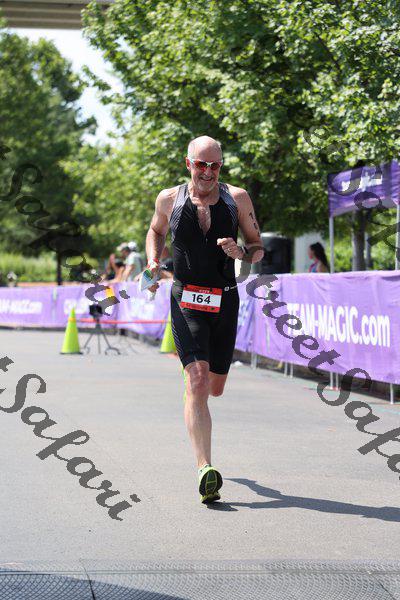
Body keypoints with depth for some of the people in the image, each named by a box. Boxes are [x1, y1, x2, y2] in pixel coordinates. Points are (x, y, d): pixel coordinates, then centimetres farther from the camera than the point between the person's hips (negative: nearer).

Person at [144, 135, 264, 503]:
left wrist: (240, 253, -16)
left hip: (225, 303, 2)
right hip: (187, 301, -2)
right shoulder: (169, 200, 1)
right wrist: (153, 262, 4)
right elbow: (156, 231, 22)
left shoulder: (237, 199, 0)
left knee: (215, 387, 13)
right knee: (197, 380, -19)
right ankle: (205, 469, -23)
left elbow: (258, 248, 6)